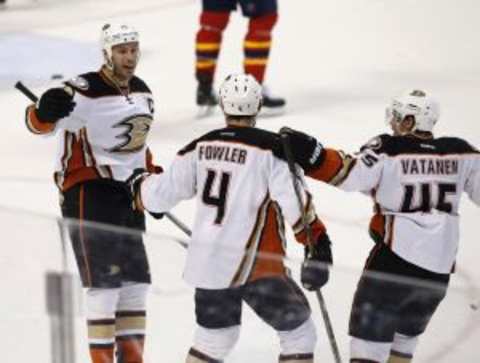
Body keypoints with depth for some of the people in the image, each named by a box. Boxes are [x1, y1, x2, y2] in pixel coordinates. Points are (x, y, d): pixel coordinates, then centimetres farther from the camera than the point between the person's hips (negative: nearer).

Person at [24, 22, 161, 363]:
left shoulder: (142, 92, 9)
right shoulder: (86, 91, -17)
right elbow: (38, 123, -27)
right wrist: (46, 111, -49)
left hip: (126, 191, 8)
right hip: (87, 191, -8)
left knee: (136, 277, 12)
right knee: (104, 279, -11)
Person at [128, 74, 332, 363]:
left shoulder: (201, 147, 4)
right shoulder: (270, 147, -10)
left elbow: (162, 194, 9)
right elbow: (296, 205, -17)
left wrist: (140, 185, 30)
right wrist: (320, 244, -13)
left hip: (206, 264, 6)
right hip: (255, 267, -6)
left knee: (214, 337, 23)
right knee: (299, 333, 7)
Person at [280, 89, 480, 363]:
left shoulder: (388, 149, -9)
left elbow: (350, 174, -22)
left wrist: (311, 155, -26)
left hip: (396, 259, -5)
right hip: (439, 269, 5)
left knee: (369, 338, -2)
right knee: (405, 337, 24)